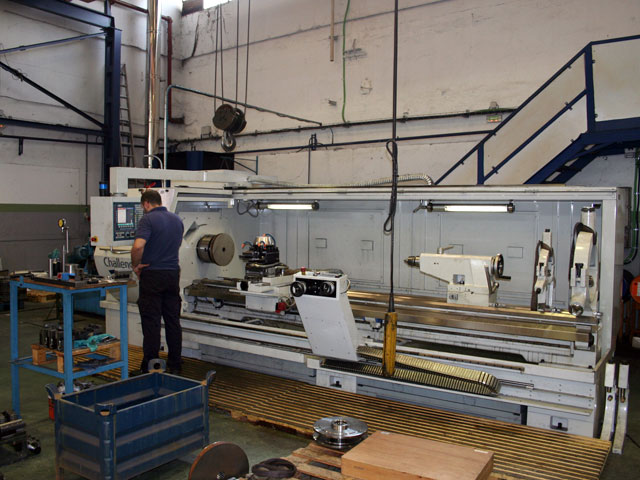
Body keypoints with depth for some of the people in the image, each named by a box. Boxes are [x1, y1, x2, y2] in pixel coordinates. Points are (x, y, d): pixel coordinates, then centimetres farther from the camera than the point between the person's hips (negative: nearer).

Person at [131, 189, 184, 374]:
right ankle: (175, 365, 15)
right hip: (173, 274, 6)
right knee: (173, 321, 10)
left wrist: (136, 265, -10)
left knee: (151, 322, 0)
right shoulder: (177, 220, 11)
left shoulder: (148, 220, -11)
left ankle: (150, 367, 6)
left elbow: (138, 246, -25)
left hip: (152, 275, -6)